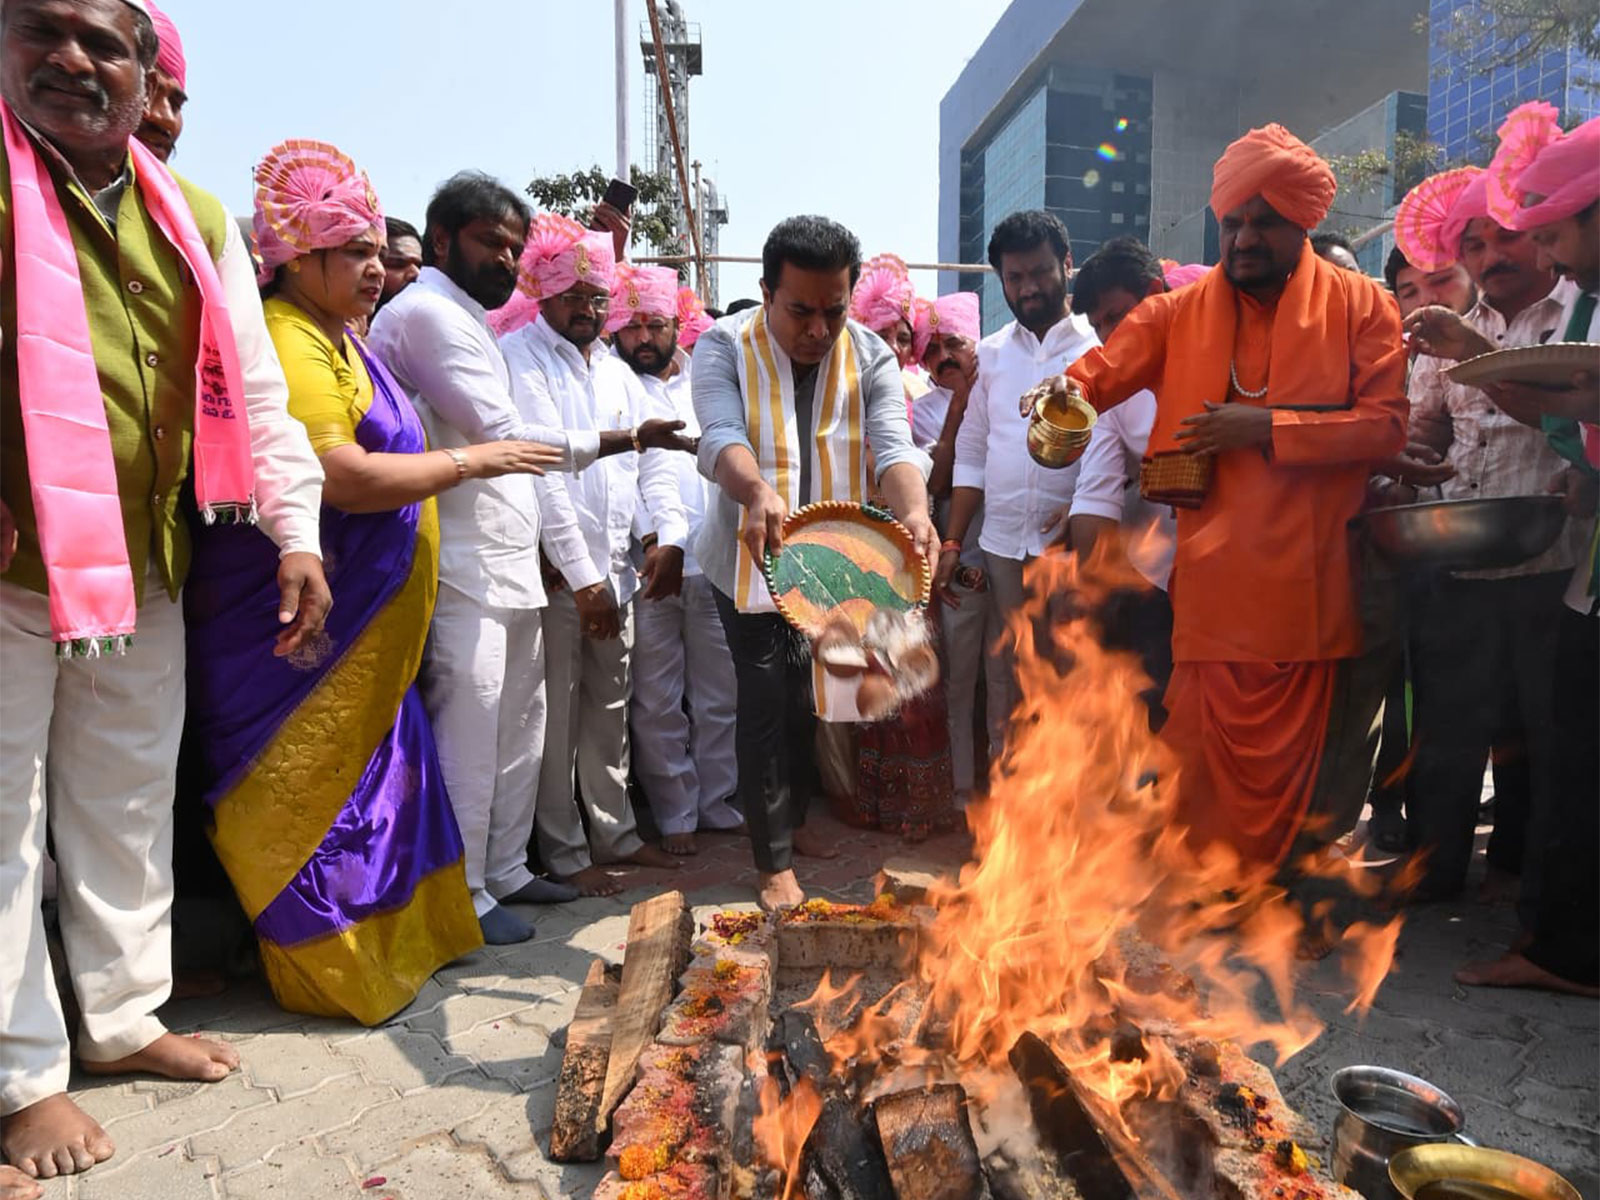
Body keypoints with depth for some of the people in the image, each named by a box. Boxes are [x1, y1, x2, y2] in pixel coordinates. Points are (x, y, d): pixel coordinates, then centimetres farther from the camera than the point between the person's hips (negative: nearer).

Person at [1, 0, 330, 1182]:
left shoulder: (196, 219, 10)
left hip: (145, 570, 5)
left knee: (129, 806, 15)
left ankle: (123, 1016, 32)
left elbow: (255, 389, 9)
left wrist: (296, 534, 0)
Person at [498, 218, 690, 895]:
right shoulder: (518, 357, -6)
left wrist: (669, 535, -3)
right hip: (554, 568, -6)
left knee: (610, 705, 14)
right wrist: (582, 576, -19)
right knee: (557, 714, 2)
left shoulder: (615, 370, 17)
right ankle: (564, 852, 14)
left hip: (614, 565, 7)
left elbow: (653, 458, 14)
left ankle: (615, 831, 27)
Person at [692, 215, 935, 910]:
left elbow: (894, 443, -21)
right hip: (751, 560, -3)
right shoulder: (725, 347, -14)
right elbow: (721, 436, -30)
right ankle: (775, 862, 10)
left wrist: (913, 512, -43)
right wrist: (757, 492, -53)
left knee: (809, 703, 17)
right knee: (765, 707, -3)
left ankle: (794, 817, 41)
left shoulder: (870, 357, -7)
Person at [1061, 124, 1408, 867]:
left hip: (1314, 585, 0)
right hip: (1215, 585, 0)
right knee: (1215, 764, 3)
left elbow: (1386, 423, -3)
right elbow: (1099, 369, -3)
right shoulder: (1178, 313, 9)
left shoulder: (1360, 306, 6)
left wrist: (1267, 429, -13)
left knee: (1300, 771, 10)